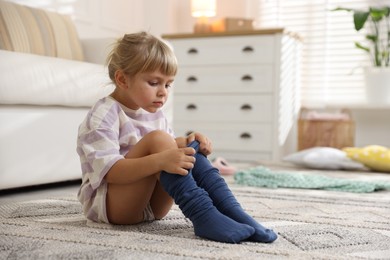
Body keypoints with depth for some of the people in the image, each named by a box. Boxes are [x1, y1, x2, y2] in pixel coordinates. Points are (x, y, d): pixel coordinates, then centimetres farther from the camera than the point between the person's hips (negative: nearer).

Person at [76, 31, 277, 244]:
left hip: (151, 204, 7)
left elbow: (170, 151, 15)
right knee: (156, 139, -28)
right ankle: (203, 216, -37)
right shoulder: (103, 116, -15)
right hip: (106, 204, -7)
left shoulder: (153, 113, 9)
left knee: (190, 147, -12)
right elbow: (109, 171, -27)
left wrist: (188, 143, -9)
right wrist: (160, 161, -41)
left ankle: (231, 211, -26)